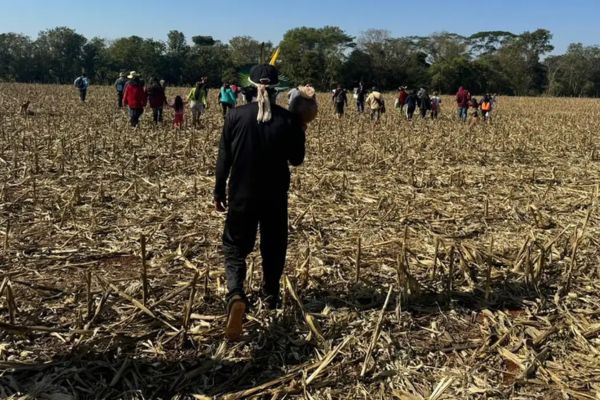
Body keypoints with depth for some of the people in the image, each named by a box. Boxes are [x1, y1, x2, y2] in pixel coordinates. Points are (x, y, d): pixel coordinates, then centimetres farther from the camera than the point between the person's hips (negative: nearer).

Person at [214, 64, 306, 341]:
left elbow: (224, 158, -4)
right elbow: (296, 159, 1)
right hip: (275, 196, 1)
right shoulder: (288, 120, -8)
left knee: (235, 247, 7)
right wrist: (300, 134, 16)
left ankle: (236, 294, -17)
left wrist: (219, 192, 6)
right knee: (273, 247, 20)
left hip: (241, 194, -1)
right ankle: (271, 296, 33)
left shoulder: (235, 116, -9)